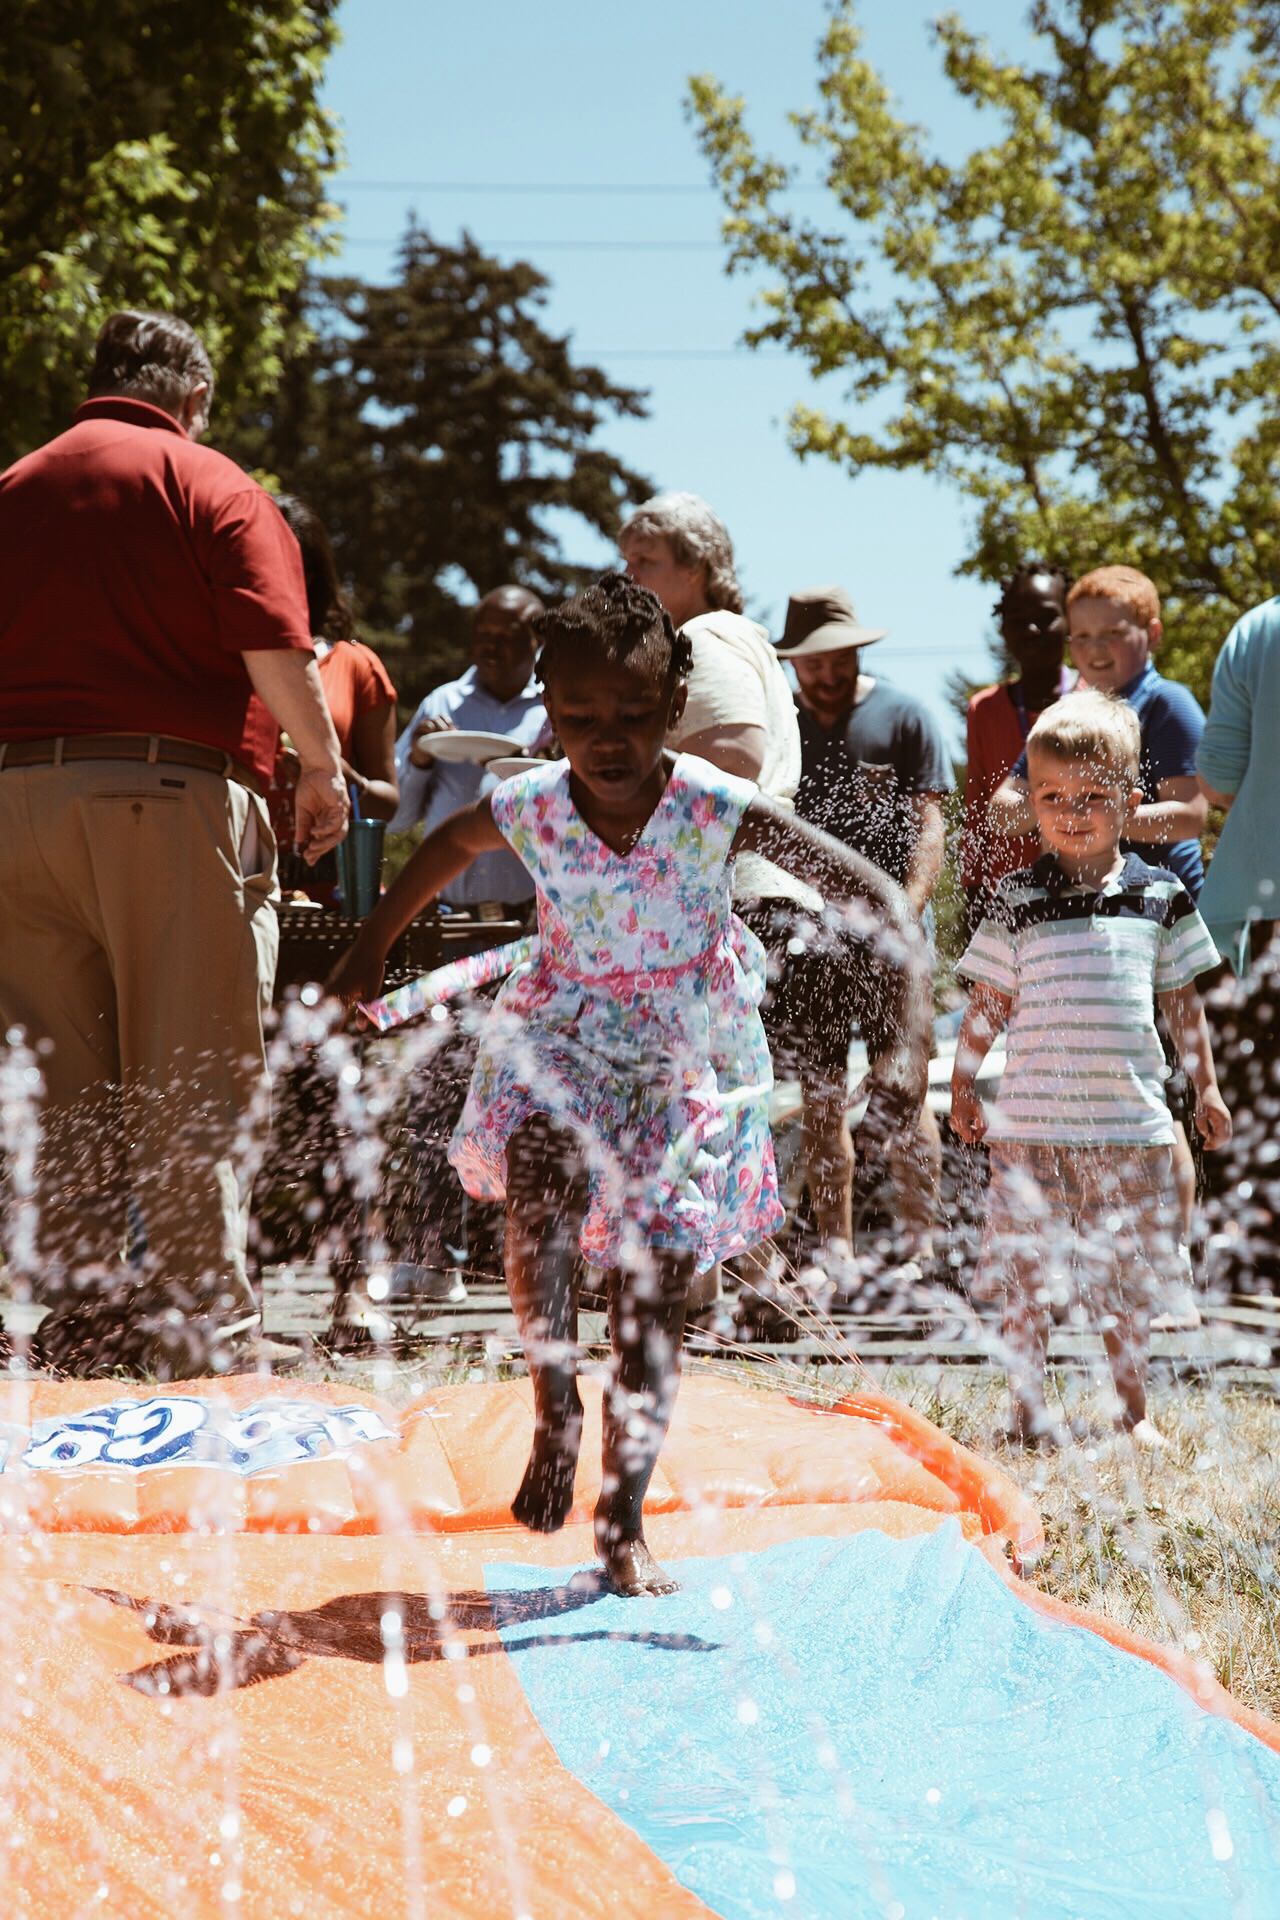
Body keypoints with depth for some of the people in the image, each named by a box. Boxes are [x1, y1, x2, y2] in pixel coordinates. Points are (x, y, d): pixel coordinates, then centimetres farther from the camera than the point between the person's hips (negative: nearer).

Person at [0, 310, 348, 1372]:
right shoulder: (211, 486, 1)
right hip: (171, 792, -4)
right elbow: (279, 656, -9)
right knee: (193, 1079, 0)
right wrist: (322, 768, 4)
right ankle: (202, 1315, -1)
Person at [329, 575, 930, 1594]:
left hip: (689, 1057, -1)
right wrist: (372, 948, 16)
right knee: (539, 1195, -30)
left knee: (657, 1285, 0)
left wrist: (912, 1042, -33)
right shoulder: (531, 809, -16)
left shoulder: (719, 810, -24)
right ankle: (556, 1413, -10)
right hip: (565, 1035, 1)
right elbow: (451, 841, 10)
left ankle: (623, 1520, 14)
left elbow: (880, 898, -23)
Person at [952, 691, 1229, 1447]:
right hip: (1033, 1121, -1)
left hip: (1131, 1121, 1)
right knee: (1027, 1271, 3)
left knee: (1129, 1277, 9)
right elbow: (988, 1004, 6)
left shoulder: (1159, 896, 4)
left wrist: (1207, 1087, 14)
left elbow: (1183, 999, 13)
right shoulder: (1019, 902, 0)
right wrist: (964, 1087, 3)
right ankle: (1030, 1407, 14)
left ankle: (1135, 1411, 22)